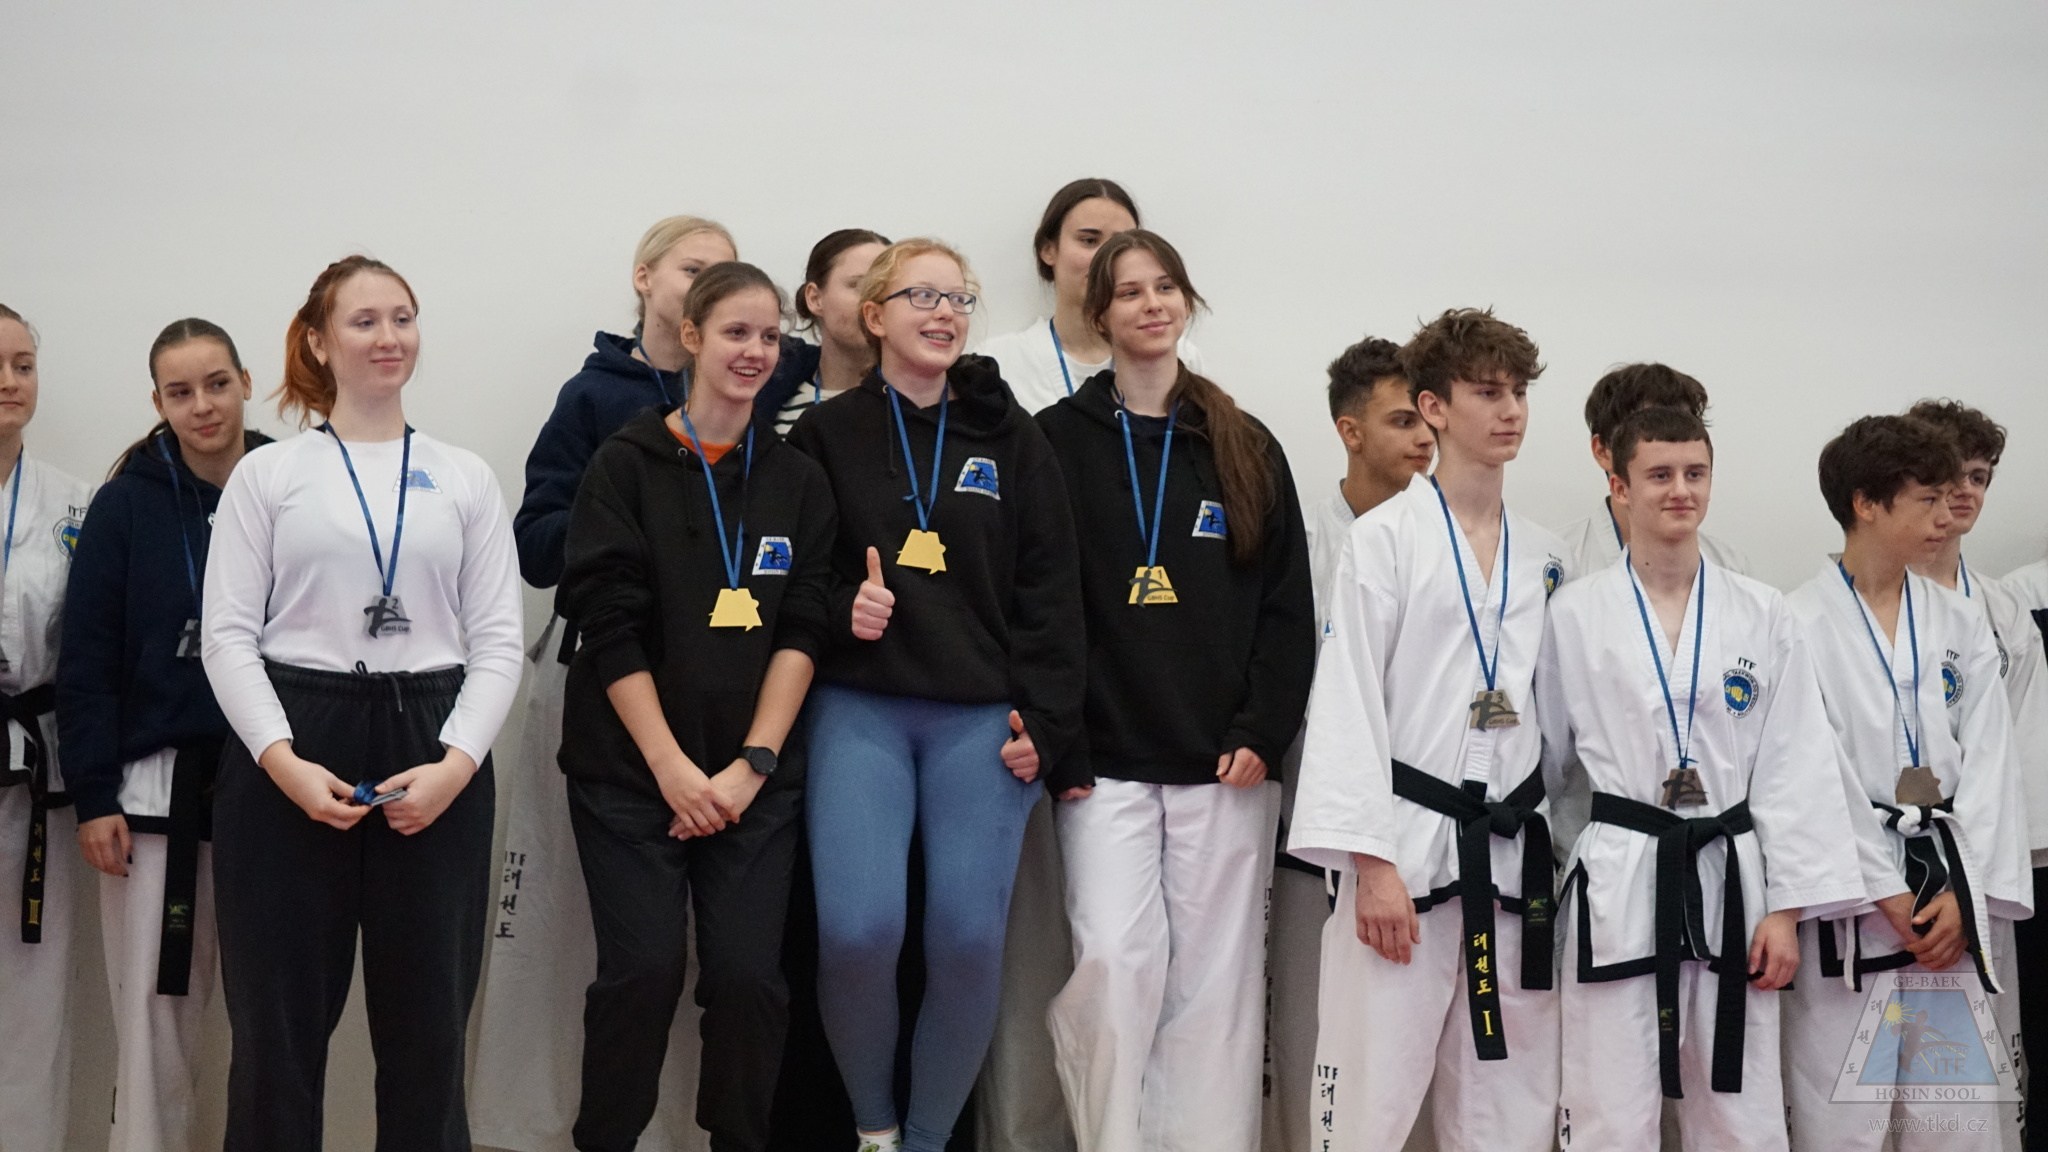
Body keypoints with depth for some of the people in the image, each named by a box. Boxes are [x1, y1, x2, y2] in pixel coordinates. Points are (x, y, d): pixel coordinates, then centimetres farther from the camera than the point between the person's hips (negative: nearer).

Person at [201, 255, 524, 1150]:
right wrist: (283, 760, -13)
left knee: (427, 1024, 5)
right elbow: (227, 635, 0)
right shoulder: (266, 476, 6)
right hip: (290, 764, -1)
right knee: (280, 1018, 1)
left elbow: (497, 639, 5)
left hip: (434, 758, 1)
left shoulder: (465, 478, 10)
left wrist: (457, 761, -10)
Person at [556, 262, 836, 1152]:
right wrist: (670, 765, -12)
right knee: (643, 972, -7)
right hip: (630, 770, -2)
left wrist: (752, 765, -8)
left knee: (748, 976, -4)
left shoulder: (799, 482, 9)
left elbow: (801, 633, 3)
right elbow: (611, 626, -6)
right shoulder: (627, 464, 0)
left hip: (753, 774, 2)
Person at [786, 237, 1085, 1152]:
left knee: (970, 940, -6)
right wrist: (840, 609, -12)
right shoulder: (827, 435, 6)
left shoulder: (1011, 439, 9)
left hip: (982, 721, 1)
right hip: (859, 709, -1)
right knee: (857, 928, -16)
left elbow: (1050, 589, 6)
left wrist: (1043, 721, -2)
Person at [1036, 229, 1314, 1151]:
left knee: (1216, 982, 2)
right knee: (1115, 965, -13)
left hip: (1225, 764, 2)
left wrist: (1263, 734, -4)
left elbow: (1287, 606, 7)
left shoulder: (1246, 448, 10)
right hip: (1107, 763, -2)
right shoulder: (1059, 442, 5)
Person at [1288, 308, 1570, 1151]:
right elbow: (1348, 702, -8)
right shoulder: (1385, 537, -4)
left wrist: (1555, 857, 13)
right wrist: (1370, 861, -14)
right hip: (1408, 847, -5)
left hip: (1512, 855, 5)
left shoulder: (1543, 557, 13)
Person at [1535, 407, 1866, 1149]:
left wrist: (1787, 908, -3)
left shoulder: (1762, 616, 3)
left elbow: (1796, 768, 2)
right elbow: (1544, 753, 7)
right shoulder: (1574, 614, -1)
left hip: (1729, 878, 2)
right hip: (1619, 884, -2)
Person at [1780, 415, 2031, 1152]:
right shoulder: (1801, 625, -8)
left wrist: (1962, 895, -6)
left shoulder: (1960, 627, 9)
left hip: (1947, 902, 5)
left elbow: (1987, 763, 5)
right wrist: (1886, 896, -12)